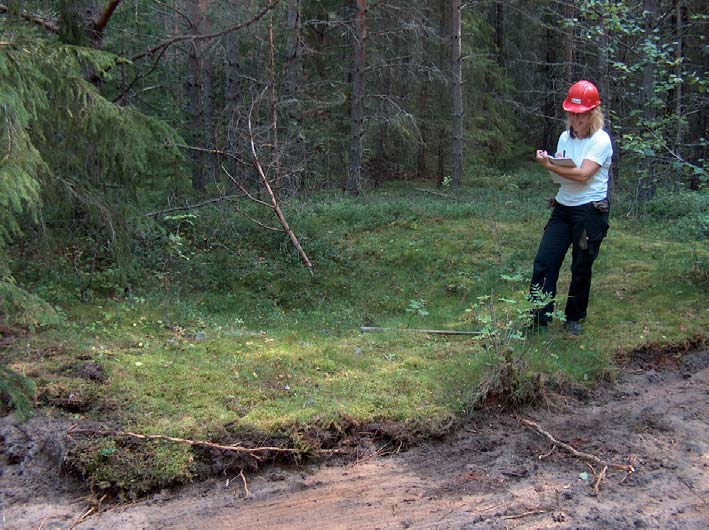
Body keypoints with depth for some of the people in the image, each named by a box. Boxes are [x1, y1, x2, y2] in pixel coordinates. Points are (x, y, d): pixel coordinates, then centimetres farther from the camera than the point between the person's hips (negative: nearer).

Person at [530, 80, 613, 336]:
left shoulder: (600, 140, -9)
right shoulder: (565, 137, 10)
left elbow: (583, 175, -21)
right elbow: (559, 176, 7)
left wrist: (551, 165, -24)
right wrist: (552, 164, -15)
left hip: (590, 211, -6)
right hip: (563, 207, 6)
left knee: (581, 268, 4)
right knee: (544, 261, -3)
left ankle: (574, 318, 21)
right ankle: (539, 315, 5)